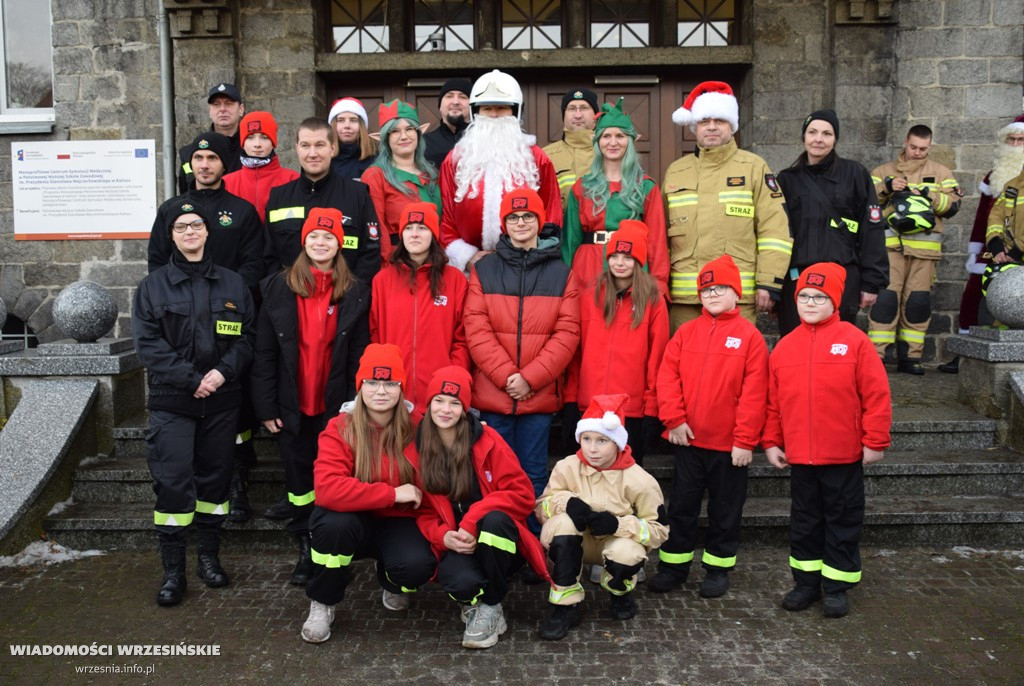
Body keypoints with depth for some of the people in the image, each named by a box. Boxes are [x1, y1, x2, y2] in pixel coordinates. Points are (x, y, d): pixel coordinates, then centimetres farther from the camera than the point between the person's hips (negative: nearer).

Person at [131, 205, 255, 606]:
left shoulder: (232, 284, 9)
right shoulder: (153, 286, 4)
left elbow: (248, 336, 4)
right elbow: (148, 343, -5)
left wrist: (223, 371, -13)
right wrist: (192, 378, -14)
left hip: (222, 399, 2)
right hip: (172, 400, -2)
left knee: (216, 476, 9)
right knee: (172, 482, -5)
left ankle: (209, 557, 23)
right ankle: (173, 570, 4)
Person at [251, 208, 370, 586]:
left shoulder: (356, 294, 2)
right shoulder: (279, 289, 1)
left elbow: (359, 358, 1)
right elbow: (264, 353, 1)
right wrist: (266, 407, -3)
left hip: (336, 408, -1)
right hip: (293, 408, 1)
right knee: (298, 476, 11)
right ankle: (306, 549, 25)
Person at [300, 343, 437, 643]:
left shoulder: (416, 426, -9)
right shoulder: (340, 428, -17)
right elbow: (327, 488, -31)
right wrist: (392, 494, -29)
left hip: (397, 523, 1)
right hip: (352, 521, -1)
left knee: (417, 565, -29)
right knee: (333, 522, -36)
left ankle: (391, 582, 13)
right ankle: (322, 603, -5)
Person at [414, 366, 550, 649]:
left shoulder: (487, 440, -9)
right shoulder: (418, 448, -3)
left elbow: (522, 494, -11)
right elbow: (421, 511, 3)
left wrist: (472, 522, -23)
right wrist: (443, 536, -19)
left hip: (496, 540, 0)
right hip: (454, 545, 0)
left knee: (493, 519, -35)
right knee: (460, 581, -34)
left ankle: (491, 606, -12)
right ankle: (471, 602, 5)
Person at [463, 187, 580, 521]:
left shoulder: (560, 272, 5)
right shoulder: (483, 269, 5)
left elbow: (567, 332, -2)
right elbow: (476, 329, -3)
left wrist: (530, 378, -11)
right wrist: (505, 375, -14)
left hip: (540, 394, 0)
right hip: (493, 394, 0)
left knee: (534, 473, 8)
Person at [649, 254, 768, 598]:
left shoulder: (749, 335, -5)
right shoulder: (686, 332, 4)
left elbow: (754, 392, -9)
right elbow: (667, 376, -1)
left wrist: (745, 439, -12)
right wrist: (674, 420, -11)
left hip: (729, 443, -2)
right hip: (688, 440, 3)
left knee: (725, 508, 11)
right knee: (682, 505, 12)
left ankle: (718, 568, 27)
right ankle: (674, 565, 25)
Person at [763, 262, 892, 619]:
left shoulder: (854, 341, -7)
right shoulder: (785, 346, 4)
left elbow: (876, 395, -7)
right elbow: (773, 400, 7)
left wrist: (875, 441, -8)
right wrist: (771, 442, 6)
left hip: (845, 456, -3)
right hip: (799, 455, 4)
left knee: (843, 520, 9)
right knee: (804, 520, 14)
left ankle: (837, 586, 22)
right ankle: (807, 582, 28)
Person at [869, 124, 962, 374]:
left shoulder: (940, 173, 16)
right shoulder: (884, 171, 15)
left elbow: (953, 205, 6)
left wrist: (930, 195, -10)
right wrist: (886, 186, -12)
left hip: (924, 248, 2)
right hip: (890, 245, -1)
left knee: (918, 301, 3)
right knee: (886, 297, -10)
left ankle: (910, 356, 12)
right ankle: (875, 354, -8)